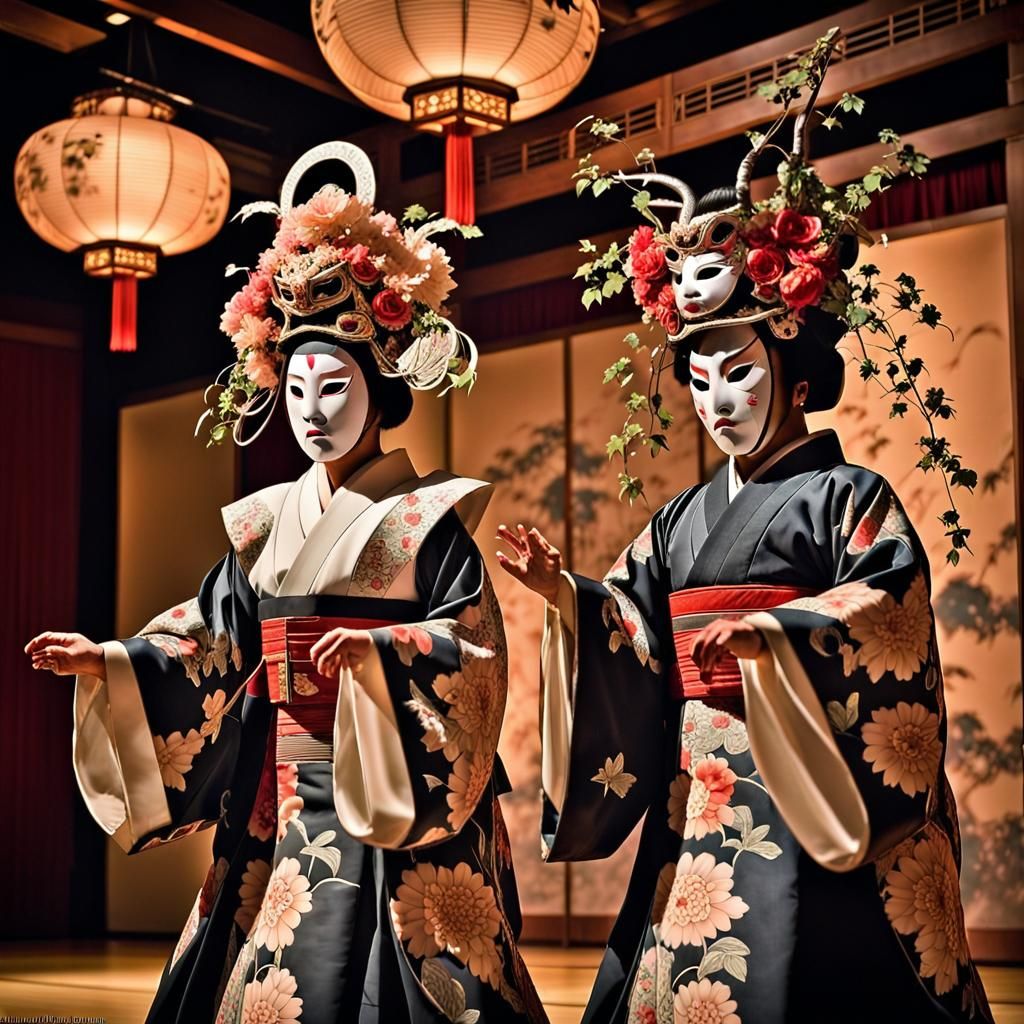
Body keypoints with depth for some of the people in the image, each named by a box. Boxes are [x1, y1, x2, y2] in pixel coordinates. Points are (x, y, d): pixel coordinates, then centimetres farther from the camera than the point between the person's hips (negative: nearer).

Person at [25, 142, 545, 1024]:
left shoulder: (426, 517, -5)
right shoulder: (265, 524, 12)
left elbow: (474, 648, -12)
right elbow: (211, 640, 10)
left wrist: (382, 652, -27)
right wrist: (108, 664, -1)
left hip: (393, 800, -5)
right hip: (279, 803, 6)